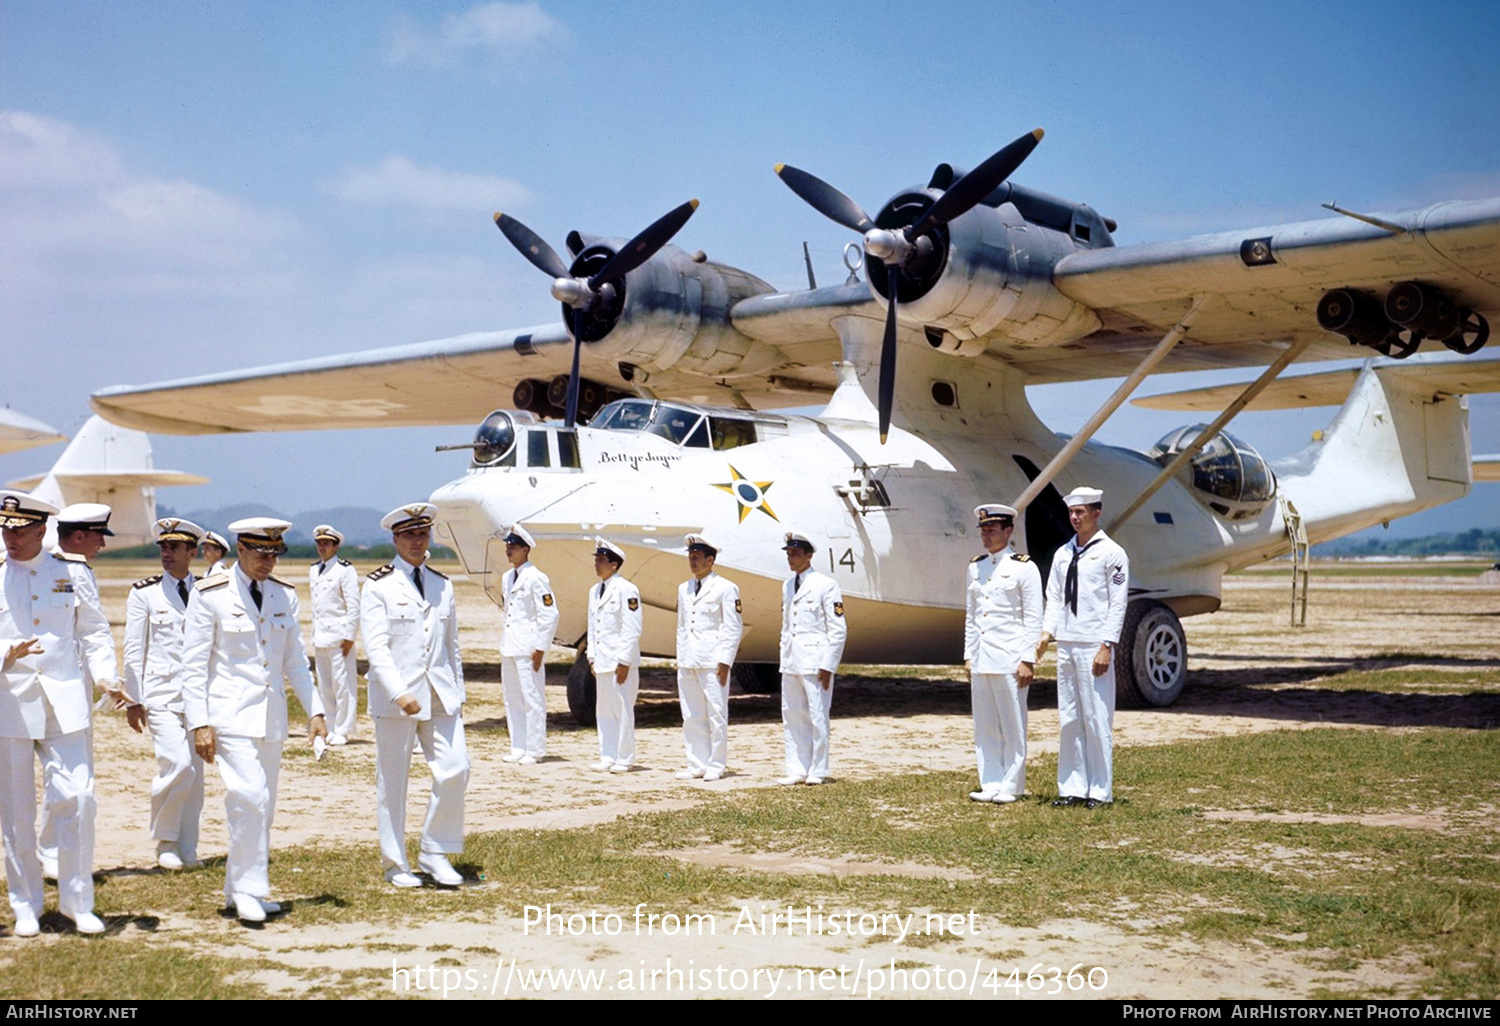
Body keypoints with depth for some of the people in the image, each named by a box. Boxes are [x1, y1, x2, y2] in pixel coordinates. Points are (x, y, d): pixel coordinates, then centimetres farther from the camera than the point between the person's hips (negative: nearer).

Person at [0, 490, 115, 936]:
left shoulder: (73, 573, 5)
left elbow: (95, 630, 11)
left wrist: (104, 674, -4)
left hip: (64, 701, 0)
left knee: (76, 799, -6)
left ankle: (78, 902, 8)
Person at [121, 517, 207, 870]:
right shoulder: (144, 593, 1)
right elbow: (134, 650, 1)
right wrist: (133, 700, -2)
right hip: (161, 692, -3)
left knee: (195, 773, 5)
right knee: (177, 765, -16)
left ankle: (187, 850, 16)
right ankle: (165, 841, 4)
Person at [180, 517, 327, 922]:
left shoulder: (285, 596, 8)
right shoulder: (210, 596, -7)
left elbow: (296, 661, 14)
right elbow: (194, 665, -6)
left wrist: (315, 711, 6)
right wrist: (199, 724, -13)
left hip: (272, 715, 5)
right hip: (230, 713, -5)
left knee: (262, 807, 8)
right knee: (249, 797, -17)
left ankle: (240, 889, 21)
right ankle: (248, 889, -6)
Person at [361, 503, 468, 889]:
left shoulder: (443, 585, 13)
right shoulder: (378, 586, -3)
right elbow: (376, 647, -11)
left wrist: (458, 693, 14)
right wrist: (399, 694, -22)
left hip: (441, 696, 4)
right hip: (395, 697, -4)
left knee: (455, 771, -5)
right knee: (392, 783, 3)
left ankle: (434, 853, 11)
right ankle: (396, 865, 16)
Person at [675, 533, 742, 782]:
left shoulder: (726, 588, -3)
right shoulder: (684, 589, 16)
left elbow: (734, 628, -6)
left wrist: (725, 661, -12)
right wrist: (680, 659, 13)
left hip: (712, 661, -6)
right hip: (688, 663, 6)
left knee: (716, 714, -3)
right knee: (691, 717, 7)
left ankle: (716, 766, 3)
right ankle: (697, 764, 13)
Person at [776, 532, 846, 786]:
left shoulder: (825, 585, -7)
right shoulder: (787, 586, 14)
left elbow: (838, 630, -9)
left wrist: (827, 665, -13)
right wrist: (784, 658, 14)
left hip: (815, 660, -7)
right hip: (791, 661, 7)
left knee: (817, 716, -3)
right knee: (792, 717, 7)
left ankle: (817, 771, 5)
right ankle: (797, 770, 13)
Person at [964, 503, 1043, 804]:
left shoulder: (1023, 567, -4)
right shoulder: (976, 567, 13)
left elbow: (1033, 619, -7)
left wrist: (1027, 660, -12)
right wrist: (968, 655, 12)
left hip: (1009, 660, -6)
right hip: (981, 660, 6)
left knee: (1013, 726, 1)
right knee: (985, 727, 8)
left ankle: (1011, 787, 7)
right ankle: (991, 785, 14)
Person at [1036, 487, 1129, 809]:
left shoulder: (1112, 553, -3)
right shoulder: (1063, 554, 15)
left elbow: (1118, 604, -6)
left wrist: (1107, 647, -13)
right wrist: (1047, 633, 1)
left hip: (1094, 647, -6)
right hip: (1065, 646, 6)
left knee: (1097, 718, -3)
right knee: (1069, 719, 7)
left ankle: (1100, 790, 5)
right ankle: (1072, 787, 13)